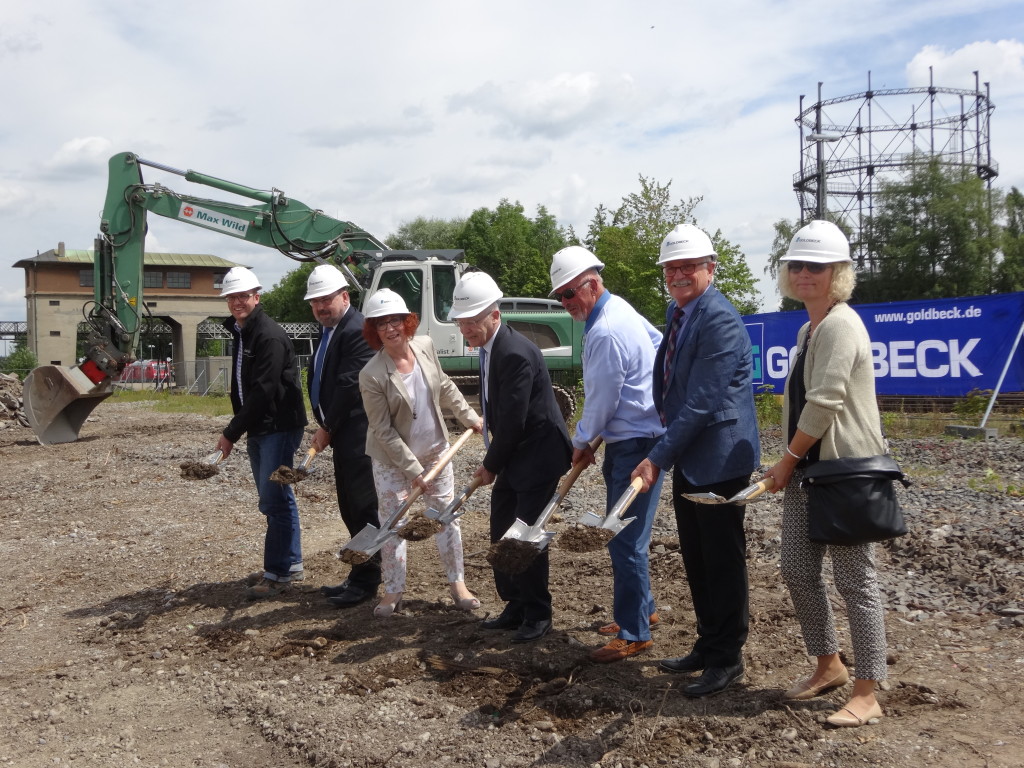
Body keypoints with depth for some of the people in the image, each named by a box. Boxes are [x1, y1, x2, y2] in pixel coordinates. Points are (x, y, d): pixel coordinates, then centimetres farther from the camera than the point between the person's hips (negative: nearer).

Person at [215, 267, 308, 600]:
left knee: (274, 500, -7)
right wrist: (238, 430, 9)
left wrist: (231, 432, -18)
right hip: (257, 430, 10)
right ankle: (292, 565, 25)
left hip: (279, 428, -10)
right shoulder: (241, 332, 14)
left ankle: (278, 573, -1)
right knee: (276, 498, 15)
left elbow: (263, 390, -22)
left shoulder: (270, 336, -17)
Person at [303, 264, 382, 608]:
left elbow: (348, 386, -20)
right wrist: (327, 427, 11)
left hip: (357, 435, -10)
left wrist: (327, 428, -13)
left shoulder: (356, 331, -17)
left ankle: (366, 581, 7)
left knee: (363, 507, -2)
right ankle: (360, 574, 25)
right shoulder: (328, 330, 15)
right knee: (350, 507, 15)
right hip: (342, 435, 10)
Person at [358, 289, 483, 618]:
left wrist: (470, 417, 14)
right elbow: (383, 432, -18)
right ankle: (393, 591, 19)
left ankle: (457, 583, 22)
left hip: (435, 450, 4)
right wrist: (413, 469, -17)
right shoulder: (372, 376, -23)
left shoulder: (425, 346, -9)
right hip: (392, 460, -4)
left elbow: (445, 387, 9)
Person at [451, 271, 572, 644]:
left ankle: (538, 614, 12)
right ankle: (516, 605, 28)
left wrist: (490, 465, -11)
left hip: (538, 455, -10)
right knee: (502, 533, 14)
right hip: (513, 456, 10)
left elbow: (512, 422, -23)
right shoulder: (490, 347, 5)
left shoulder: (516, 354, -25)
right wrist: (493, 461, 6)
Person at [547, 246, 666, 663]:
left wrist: (581, 442, 2)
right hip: (628, 439, 11)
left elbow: (601, 401, -15)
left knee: (625, 539, -6)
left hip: (637, 444, -11)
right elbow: (658, 343, 21)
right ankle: (641, 610, 32)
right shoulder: (618, 306, 9)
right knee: (621, 532, 18)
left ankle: (634, 633, 3)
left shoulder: (605, 333, -22)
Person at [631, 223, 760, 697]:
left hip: (719, 458, -9)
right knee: (695, 559, 17)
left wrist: (659, 458, -20)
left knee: (722, 560, 3)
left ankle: (726, 658, 16)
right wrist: (666, 453, 17)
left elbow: (700, 402, -23)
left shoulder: (720, 320, -19)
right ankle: (707, 645, 32)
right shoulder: (678, 311, 11)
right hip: (687, 459, 9)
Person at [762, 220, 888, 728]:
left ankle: (867, 695, 10)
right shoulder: (807, 330, 15)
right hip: (806, 470, 9)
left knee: (854, 580, -1)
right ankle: (829, 666, 30)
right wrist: (791, 463, 15)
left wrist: (787, 459, -13)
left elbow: (824, 401, -21)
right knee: (797, 569, 13)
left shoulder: (840, 324, -14)